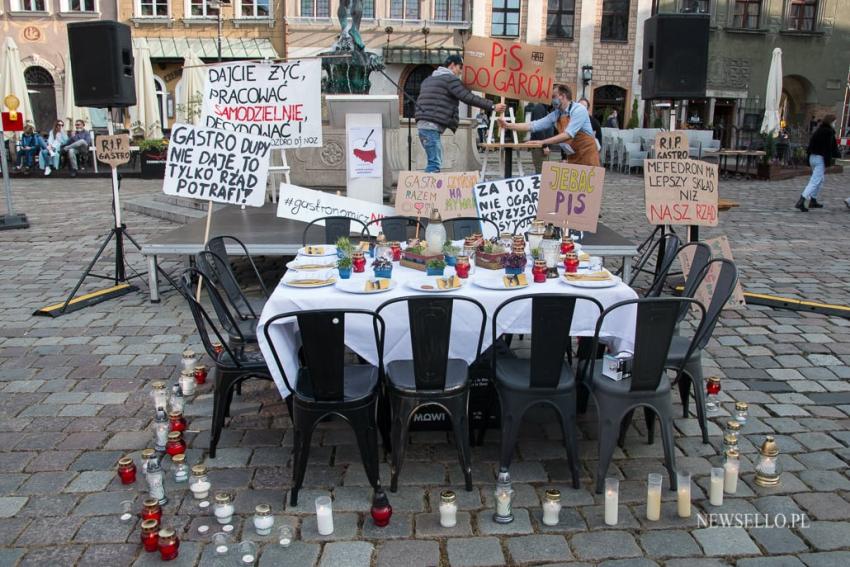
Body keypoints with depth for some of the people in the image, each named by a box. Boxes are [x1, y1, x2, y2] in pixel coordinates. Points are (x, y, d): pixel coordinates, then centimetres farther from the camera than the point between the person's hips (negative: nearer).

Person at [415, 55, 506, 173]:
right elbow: (469, 98, -11)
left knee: (435, 162, 12)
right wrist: (492, 106, -8)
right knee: (435, 163, -12)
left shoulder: (429, 79, 25)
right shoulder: (451, 79, -3)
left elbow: (419, 102, 26)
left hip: (422, 123, 9)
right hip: (432, 126, -9)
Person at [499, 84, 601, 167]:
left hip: (587, 155, -6)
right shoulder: (555, 115, 3)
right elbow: (532, 126, 2)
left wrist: (543, 142, -28)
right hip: (573, 157, 6)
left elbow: (568, 135, -26)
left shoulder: (579, 110, -16)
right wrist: (508, 125, -4)